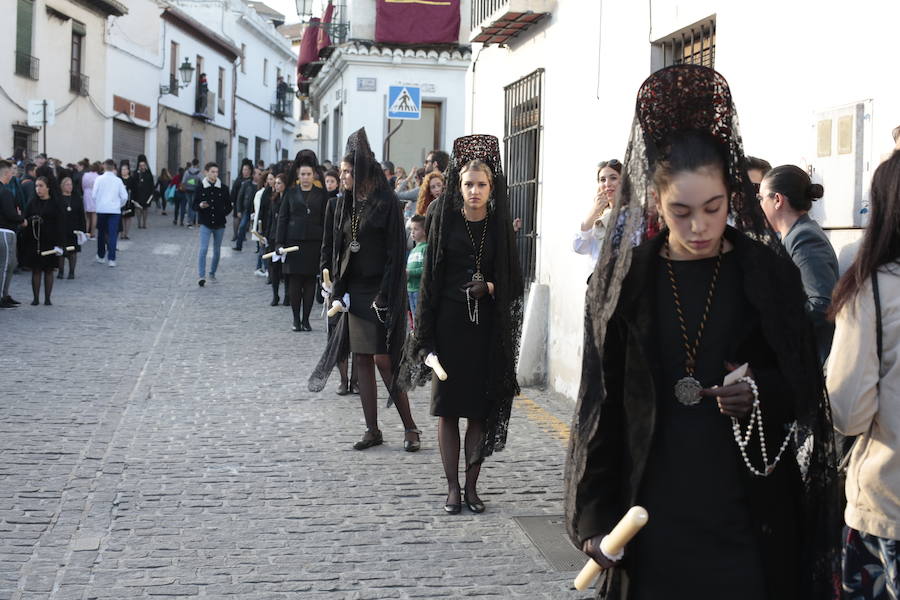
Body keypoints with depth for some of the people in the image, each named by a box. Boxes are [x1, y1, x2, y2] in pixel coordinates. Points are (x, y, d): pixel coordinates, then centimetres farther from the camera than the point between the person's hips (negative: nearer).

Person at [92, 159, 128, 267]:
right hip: (115, 210, 0)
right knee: (113, 234, 0)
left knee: (101, 233, 15)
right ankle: (111, 259, -6)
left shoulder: (99, 179, -4)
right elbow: (124, 196, -1)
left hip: (101, 209, 0)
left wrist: (97, 204, 14)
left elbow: (94, 194, -5)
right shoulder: (118, 180, -1)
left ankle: (101, 256, 24)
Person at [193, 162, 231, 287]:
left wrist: (223, 212, -4)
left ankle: (212, 273, 27)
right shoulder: (200, 187, -2)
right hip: (205, 224, -2)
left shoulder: (223, 187, 1)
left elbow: (229, 206, 10)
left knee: (217, 250, 11)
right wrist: (200, 206, -18)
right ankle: (201, 276, -14)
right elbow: (194, 205, 1)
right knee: (203, 249, -13)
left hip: (219, 224, 2)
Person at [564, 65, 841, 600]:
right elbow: (601, 404, 1)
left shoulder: (769, 275, -1)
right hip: (653, 513, 0)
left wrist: (764, 394, -18)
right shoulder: (625, 280, 0)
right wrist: (595, 514, -3)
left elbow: (805, 388, 4)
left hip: (749, 516, 0)